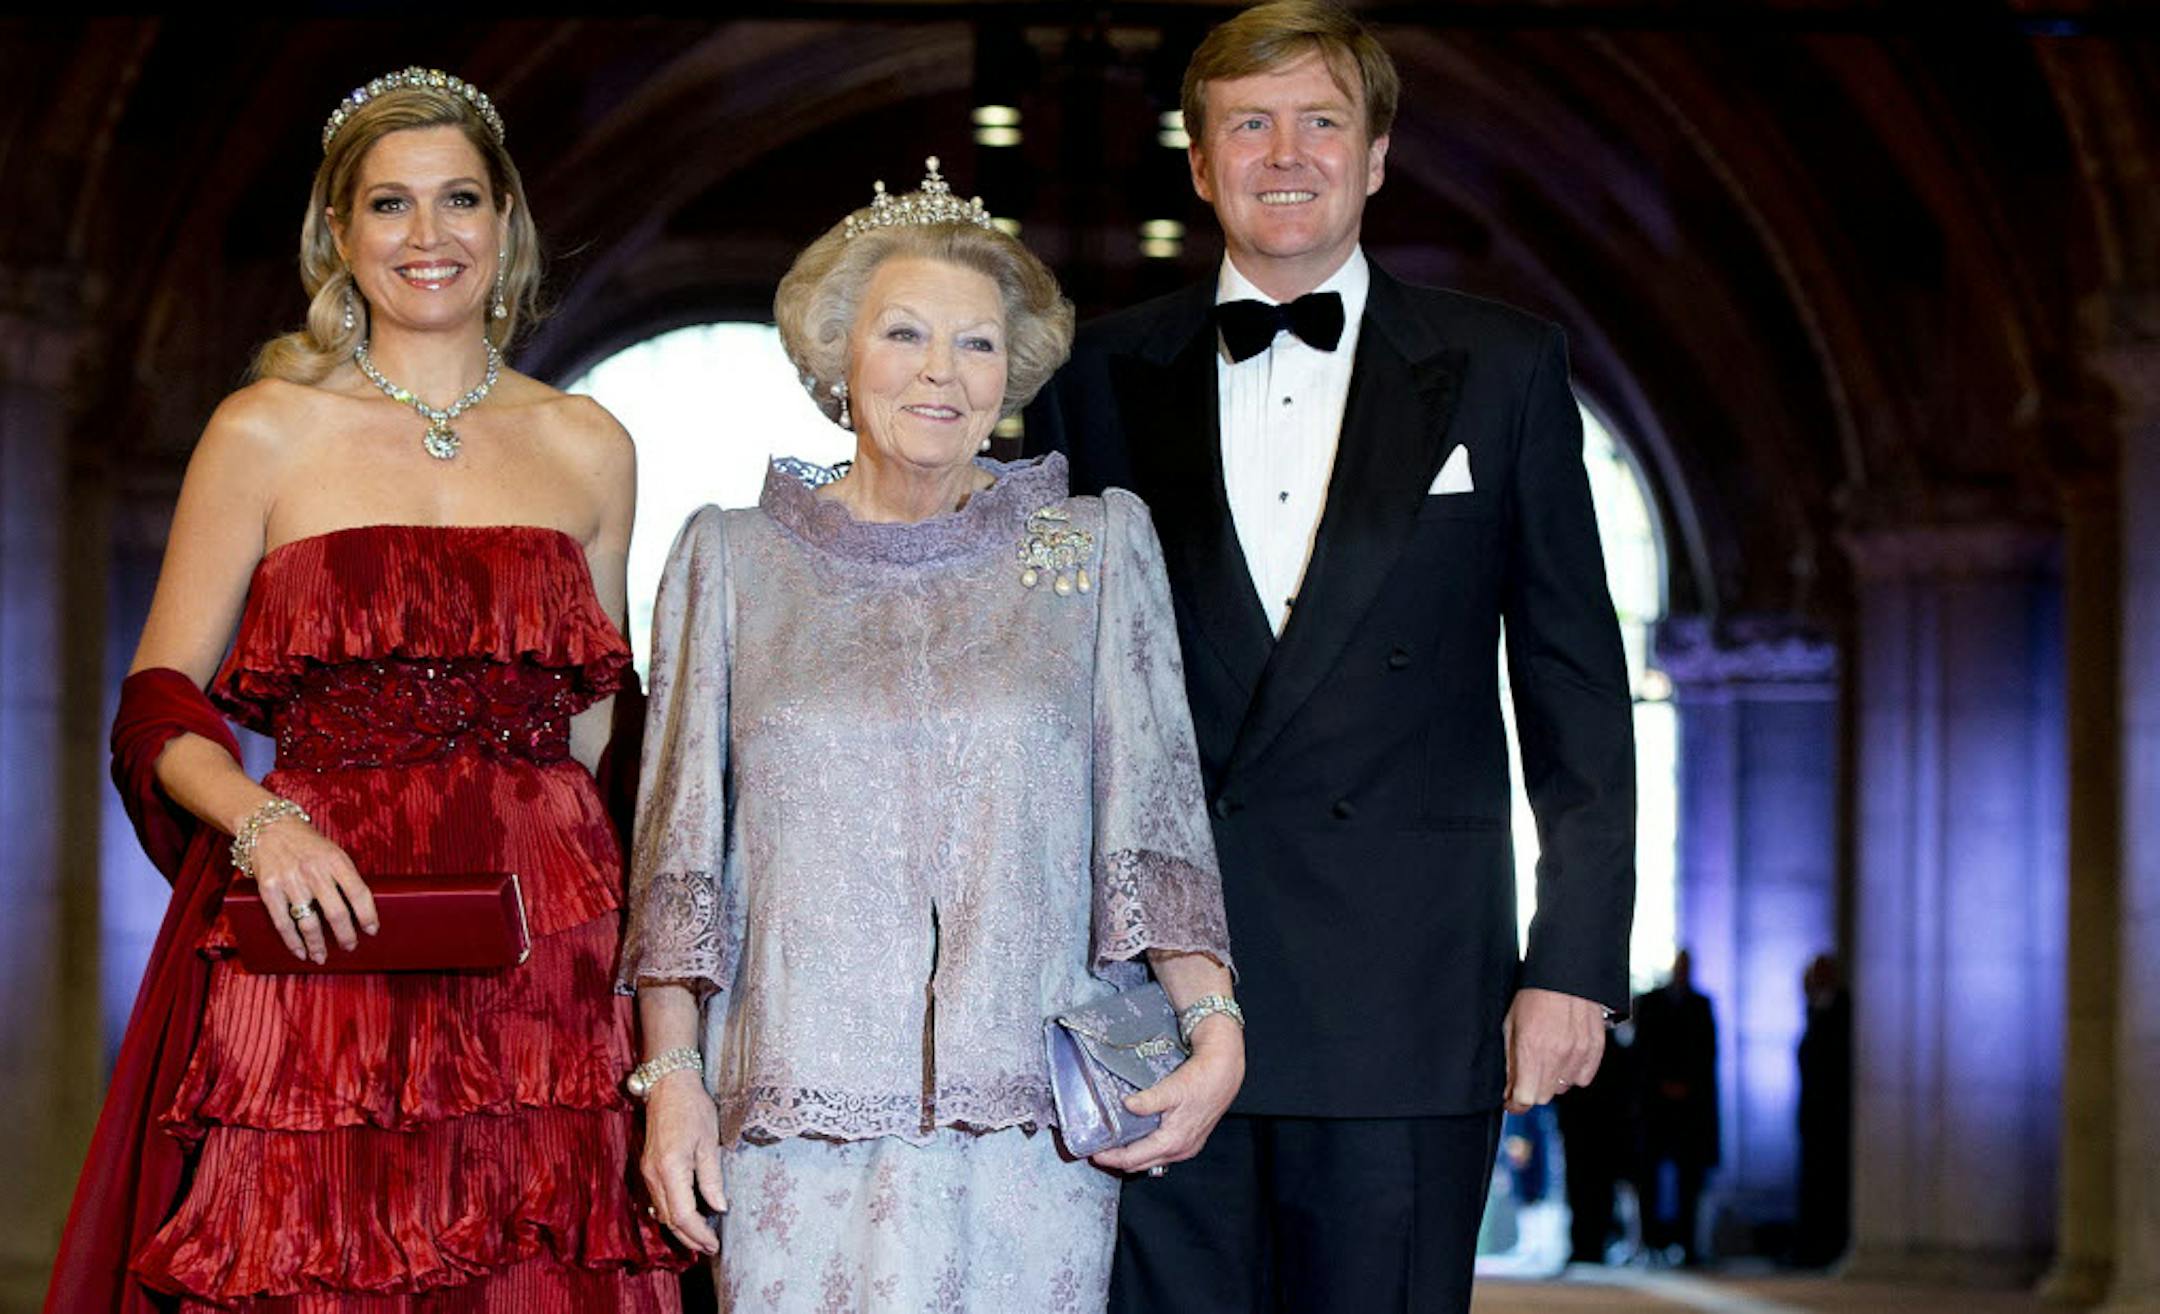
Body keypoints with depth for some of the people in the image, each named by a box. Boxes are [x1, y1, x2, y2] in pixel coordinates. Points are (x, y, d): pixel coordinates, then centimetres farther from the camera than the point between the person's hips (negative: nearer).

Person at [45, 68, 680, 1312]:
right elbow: (159, 707, 3)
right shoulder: (264, 433, 5)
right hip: (320, 934, -2)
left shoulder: (589, 449, 13)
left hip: (539, 968, 2)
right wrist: (263, 824, -14)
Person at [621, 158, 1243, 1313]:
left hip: (1031, 1123, 0)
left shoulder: (1099, 547, 8)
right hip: (799, 1124, 0)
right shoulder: (731, 559, 10)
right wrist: (671, 1071, 0)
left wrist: (1213, 1024, -10)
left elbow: (1156, 813, 2)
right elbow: (680, 845, 9)